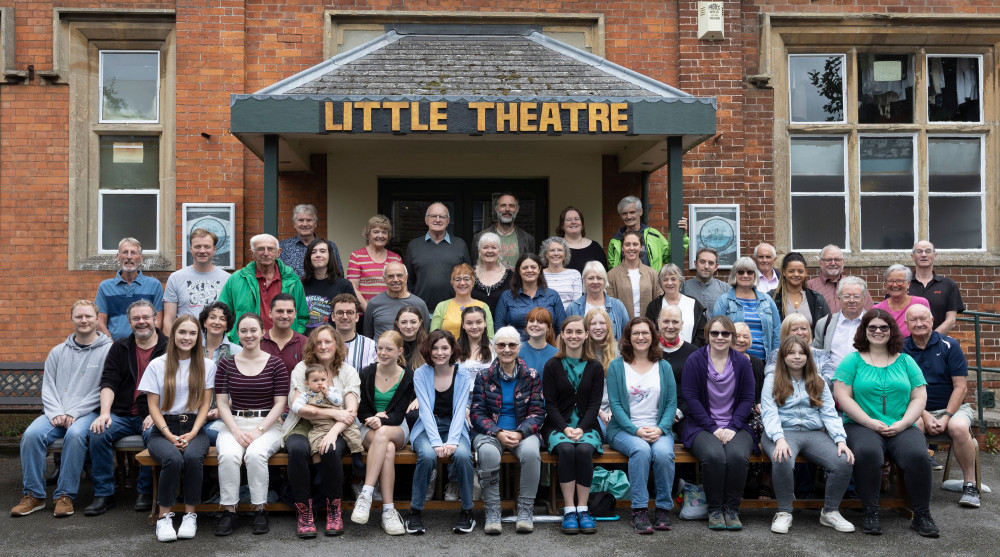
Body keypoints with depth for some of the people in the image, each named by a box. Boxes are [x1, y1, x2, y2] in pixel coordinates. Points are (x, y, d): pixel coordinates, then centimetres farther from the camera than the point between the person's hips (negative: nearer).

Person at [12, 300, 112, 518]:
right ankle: (34, 495, -11)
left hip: (89, 413, -4)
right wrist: (56, 413, -7)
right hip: (56, 413, 4)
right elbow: (48, 386, 11)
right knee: (32, 434, -23)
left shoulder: (108, 350, 0)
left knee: (75, 434, -34)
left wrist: (74, 413, -13)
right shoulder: (58, 352, 17)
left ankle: (65, 495, -21)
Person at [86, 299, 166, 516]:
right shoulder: (120, 348, 15)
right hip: (121, 415, 3)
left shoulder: (168, 348, 5)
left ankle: (145, 492, -11)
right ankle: (103, 494, -11)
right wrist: (105, 412, -11)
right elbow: (108, 383, 6)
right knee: (98, 433, -24)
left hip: (152, 416, -3)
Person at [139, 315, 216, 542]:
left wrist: (192, 434, -10)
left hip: (193, 428, 1)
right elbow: (153, 406, 2)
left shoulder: (207, 365, 9)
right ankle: (163, 516, -14)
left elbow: (205, 404, 5)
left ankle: (190, 514, -15)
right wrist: (170, 435, -12)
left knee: (192, 457, -32)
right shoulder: (157, 365, 6)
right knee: (173, 459, -32)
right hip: (163, 429, -1)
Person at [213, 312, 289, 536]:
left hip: (267, 425, -1)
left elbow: (280, 403, 0)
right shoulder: (226, 364, 9)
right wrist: (237, 432, -10)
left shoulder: (275, 364, 4)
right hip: (234, 424, 2)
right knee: (228, 454, -30)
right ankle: (228, 511, -15)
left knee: (256, 453, -32)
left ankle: (260, 510, -15)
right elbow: (222, 403, 5)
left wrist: (259, 431, -12)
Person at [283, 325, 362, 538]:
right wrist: (334, 413, -14)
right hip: (304, 427, 0)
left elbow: (351, 412, -6)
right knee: (297, 449, -33)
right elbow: (298, 407, -8)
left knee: (331, 450, -33)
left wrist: (333, 432, -24)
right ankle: (303, 511, -19)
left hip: (336, 429, 0)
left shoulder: (348, 372, 5)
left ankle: (334, 510, -14)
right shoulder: (302, 368, 4)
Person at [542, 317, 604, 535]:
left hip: (586, 425, 1)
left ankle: (583, 509, -22)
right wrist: (565, 428, -15)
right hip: (558, 425, -1)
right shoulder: (552, 366, 5)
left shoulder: (595, 367, 8)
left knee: (584, 450, -31)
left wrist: (581, 429, -14)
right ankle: (569, 510, -25)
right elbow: (550, 404, 0)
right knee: (566, 450, -32)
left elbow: (595, 404, 1)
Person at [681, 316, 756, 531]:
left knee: (737, 455, -30)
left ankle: (732, 509, -10)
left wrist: (732, 427, -8)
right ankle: (714, 509, -11)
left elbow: (747, 398, 6)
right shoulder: (694, 360, 0)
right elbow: (691, 398, -4)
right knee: (714, 455, -32)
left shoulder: (742, 362, 8)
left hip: (736, 426, 2)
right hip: (702, 426, -2)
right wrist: (713, 429, -12)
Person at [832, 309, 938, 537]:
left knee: (917, 455, -28)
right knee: (867, 452, -34)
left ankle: (922, 516, -11)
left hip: (902, 428, 2)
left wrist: (902, 424, -7)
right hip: (861, 426, -2)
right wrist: (870, 422, -11)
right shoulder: (852, 360, 7)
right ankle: (870, 513, -19)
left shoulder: (906, 361, 16)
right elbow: (842, 396, -2)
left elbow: (919, 398, 10)